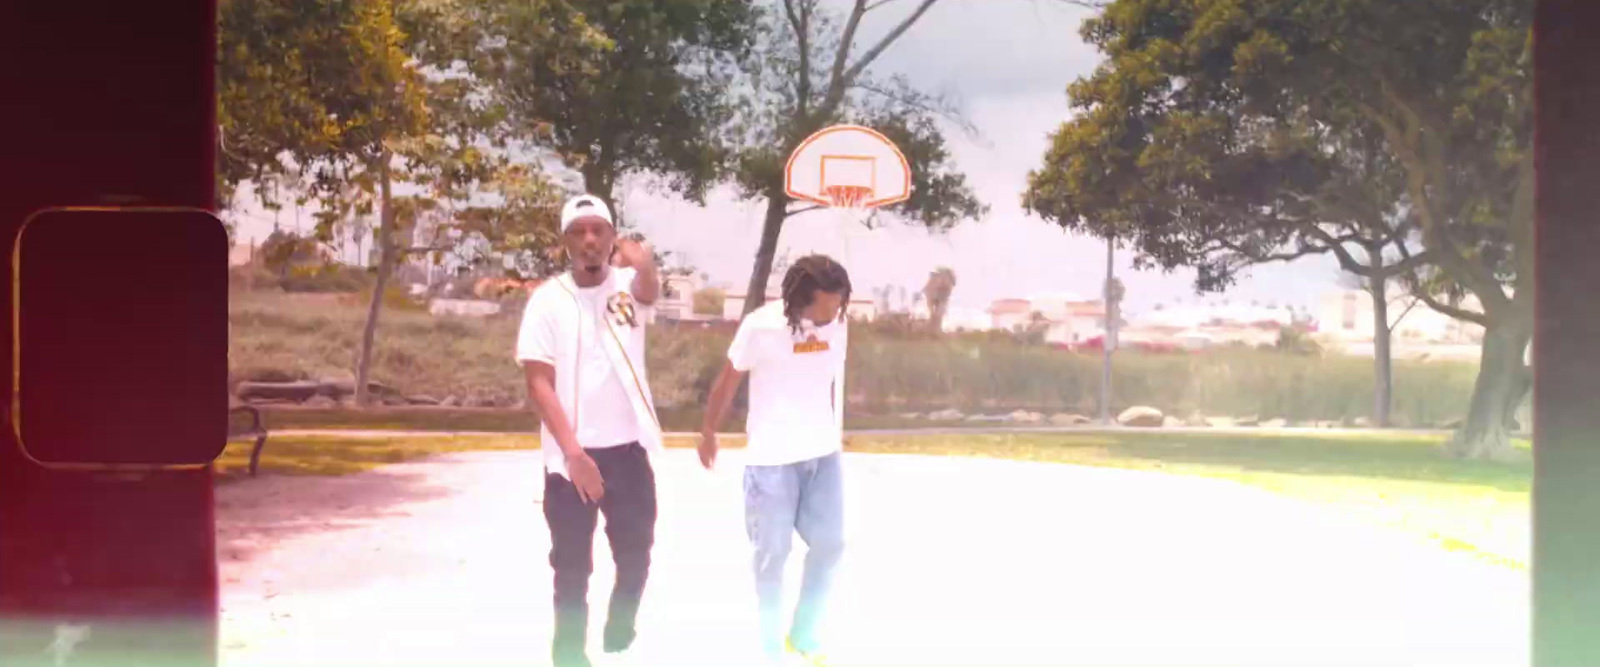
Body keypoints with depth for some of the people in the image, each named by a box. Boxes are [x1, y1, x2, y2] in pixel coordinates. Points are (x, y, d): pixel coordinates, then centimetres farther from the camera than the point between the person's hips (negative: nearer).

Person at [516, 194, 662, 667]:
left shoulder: (627, 284, 1)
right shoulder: (548, 300, -6)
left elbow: (650, 292, -25)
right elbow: (539, 384, -10)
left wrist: (645, 264, -40)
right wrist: (573, 454, -15)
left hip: (628, 448, 2)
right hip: (572, 454, -2)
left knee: (636, 554, 13)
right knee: (572, 565, 3)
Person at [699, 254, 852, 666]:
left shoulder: (838, 326, -4)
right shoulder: (761, 327, -17)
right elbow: (728, 381, -4)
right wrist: (708, 433, 7)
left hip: (823, 454, 5)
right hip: (772, 458, -4)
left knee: (829, 544, 7)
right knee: (773, 553, 4)